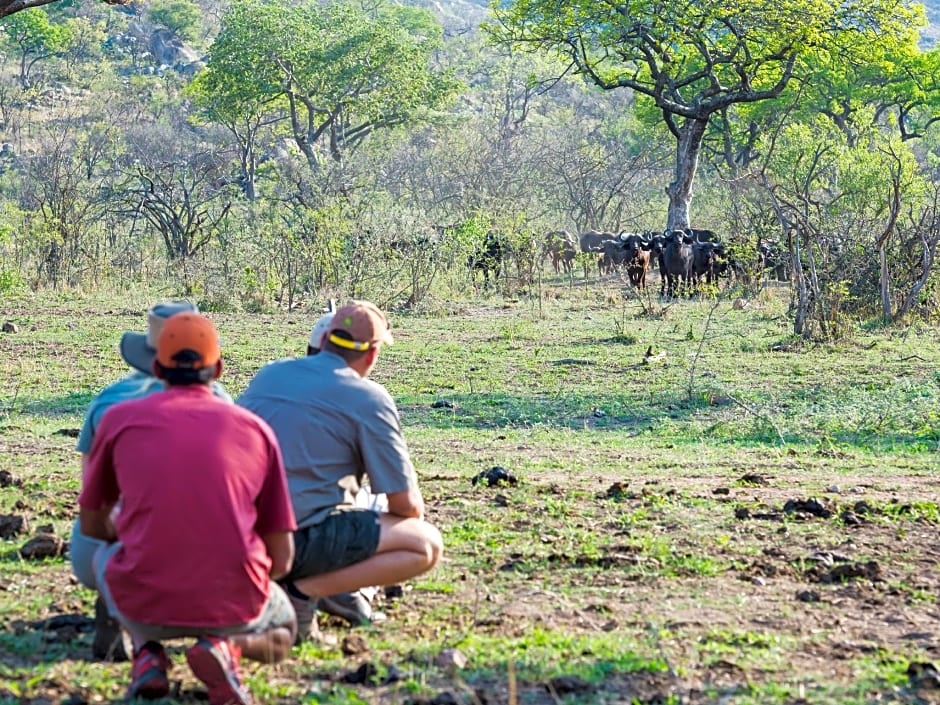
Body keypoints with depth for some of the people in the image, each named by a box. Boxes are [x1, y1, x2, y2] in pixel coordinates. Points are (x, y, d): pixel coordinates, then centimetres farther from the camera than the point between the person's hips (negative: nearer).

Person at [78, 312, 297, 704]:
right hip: (234, 608, 0)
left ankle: (147, 654, 7)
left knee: (105, 554, 34)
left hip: (143, 607, 0)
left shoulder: (120, 418, 4)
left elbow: (91, 524, 18)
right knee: (282, 631, 34)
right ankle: (227, 645, -2)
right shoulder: (255, 429, 5)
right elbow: (282, 560, 6)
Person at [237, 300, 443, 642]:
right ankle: (302, 593, -10)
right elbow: (406, 504, -2)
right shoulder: (369, 398, -2)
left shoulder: (268, 374, 15)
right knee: (427, 545, 3)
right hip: (300, 539, -7)